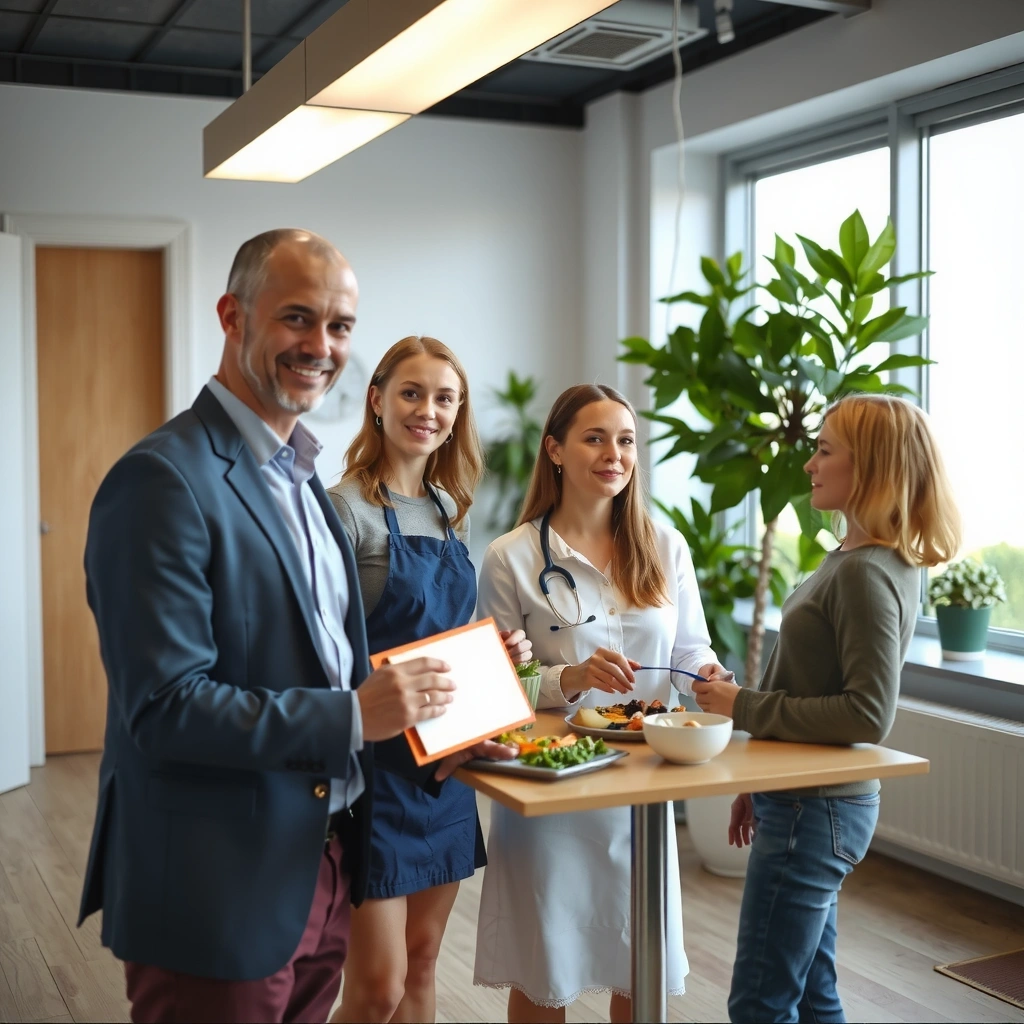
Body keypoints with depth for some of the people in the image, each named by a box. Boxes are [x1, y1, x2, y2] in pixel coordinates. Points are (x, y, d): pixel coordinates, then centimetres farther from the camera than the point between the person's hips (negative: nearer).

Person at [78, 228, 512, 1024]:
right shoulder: (164, 479, -17)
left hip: (322, 866, 9)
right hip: (217, 893, -8)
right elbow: (164, 707, -22)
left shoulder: (302, 481, 12)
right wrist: (354, 714, -21)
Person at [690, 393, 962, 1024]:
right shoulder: (855, 560, 10)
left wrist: (745, 708, -20)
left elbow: (867, 714, -26)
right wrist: (759, 785, 20)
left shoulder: (867, 574, -21)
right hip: (808, 800, 10)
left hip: (816, 813, -10)